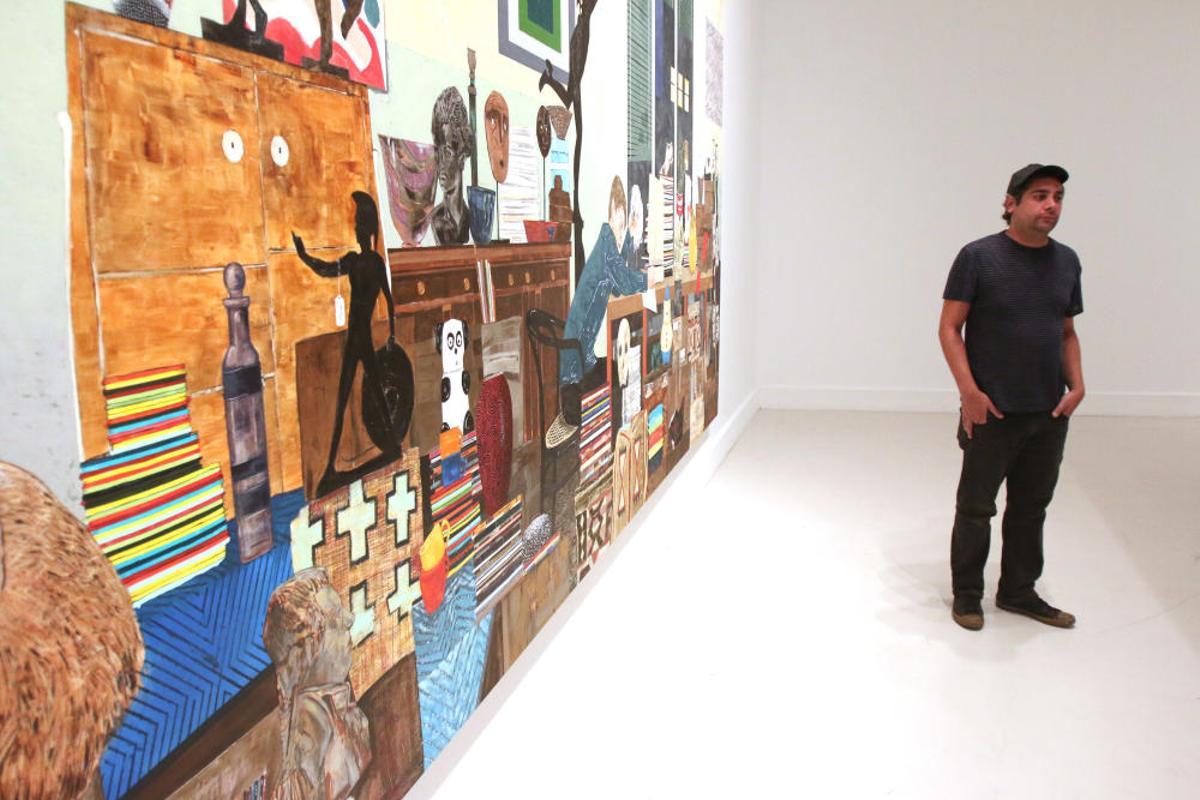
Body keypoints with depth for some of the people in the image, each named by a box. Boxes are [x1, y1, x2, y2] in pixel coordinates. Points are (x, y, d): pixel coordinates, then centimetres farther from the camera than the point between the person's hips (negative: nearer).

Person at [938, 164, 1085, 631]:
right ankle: (967, 595, 21)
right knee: (976, 508, 5)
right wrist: (969, 391, -15)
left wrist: (1077, 385, 2)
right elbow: (949, 328, -8)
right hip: (993, 413, -5)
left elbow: (1068, 332, 16)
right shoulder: (979, 257, -8)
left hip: (1050, 414, 5)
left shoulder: (1066, 261, 9)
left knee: (1031, 507, 15)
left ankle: (1019, 592, 31)